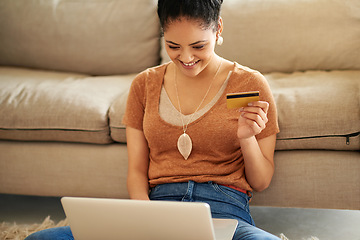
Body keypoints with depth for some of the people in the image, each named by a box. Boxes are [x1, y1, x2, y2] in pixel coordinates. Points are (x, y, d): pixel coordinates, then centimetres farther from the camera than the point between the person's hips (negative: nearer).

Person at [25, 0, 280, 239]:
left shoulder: (250, 84, 5)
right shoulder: (145, 85, 14)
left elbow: (261, 183, 10)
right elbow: (136, 171, 13)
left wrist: (247, 138, -11)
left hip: (224, 212, -1)